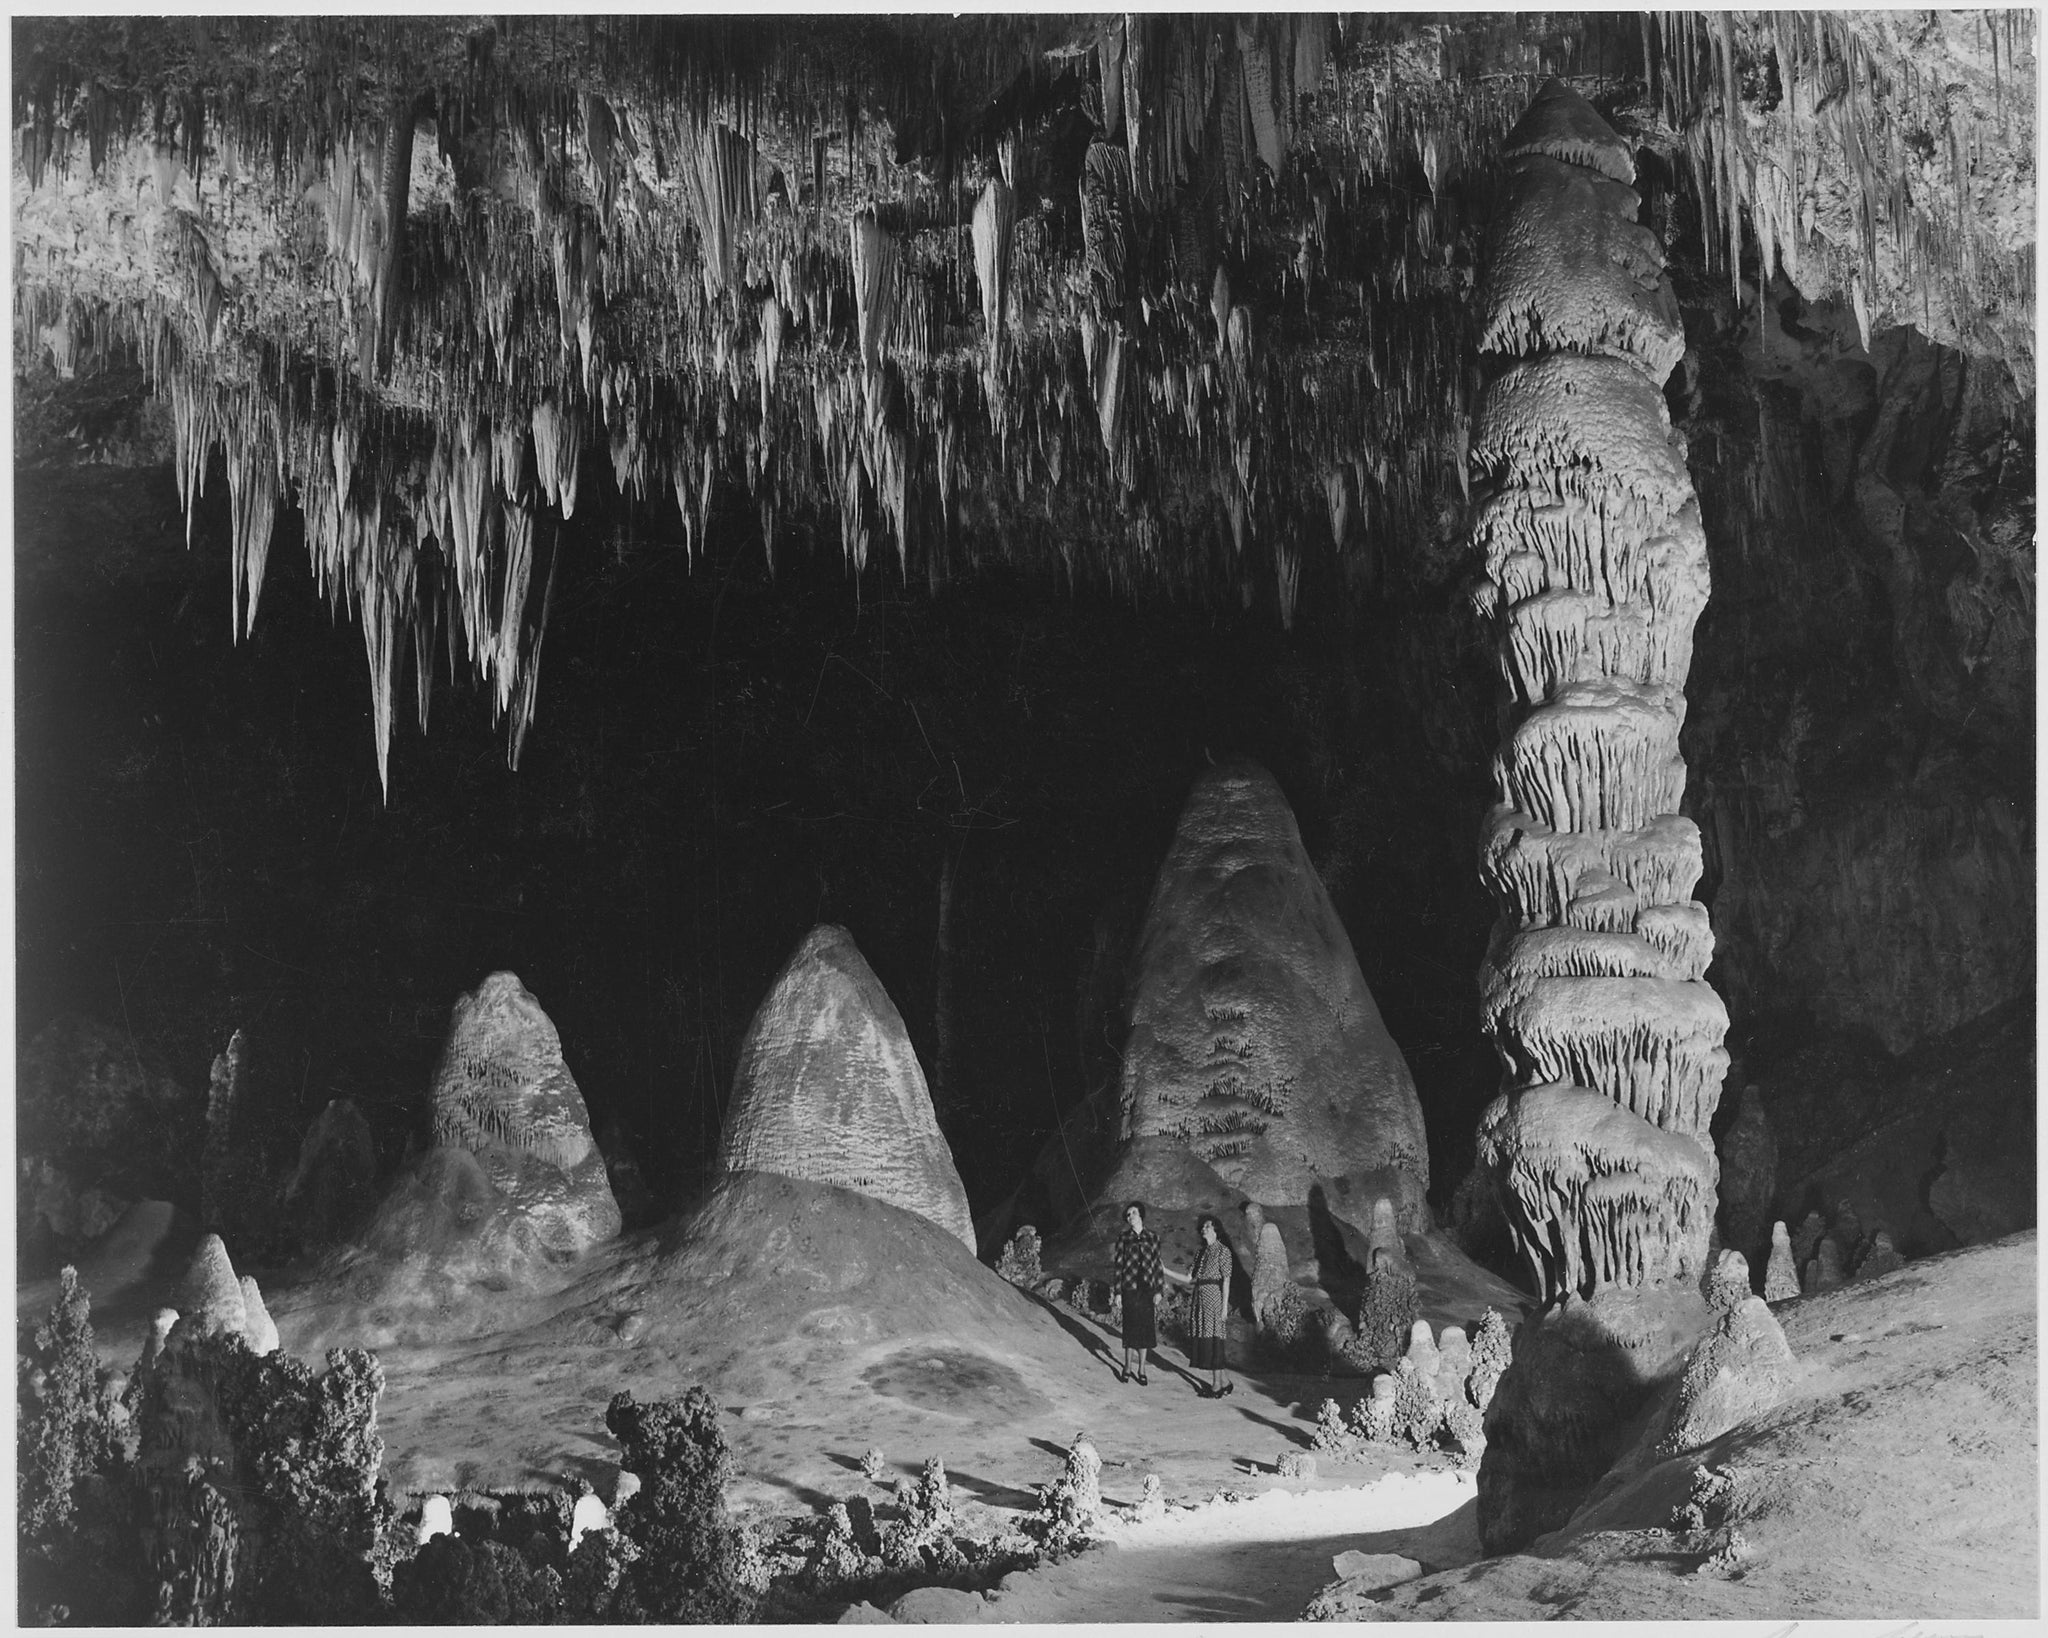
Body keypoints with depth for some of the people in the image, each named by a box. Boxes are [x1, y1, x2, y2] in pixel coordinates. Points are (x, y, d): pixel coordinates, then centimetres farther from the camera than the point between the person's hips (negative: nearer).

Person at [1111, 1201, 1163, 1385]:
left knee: (1145, 1328, 3)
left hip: (1147, 1290, 1)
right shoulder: (1123, 1239, 3)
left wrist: (1158, 1290, 1)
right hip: (1130, 1288, -1)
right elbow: (1119, 1265, 3)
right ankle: (1127, 1367, 10)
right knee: (1130, 1327, 0)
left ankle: (1141, 1369, 12)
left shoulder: (1152, 1238, 6)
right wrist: (1118, 1291, -1)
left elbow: (1157, 1264, 6)